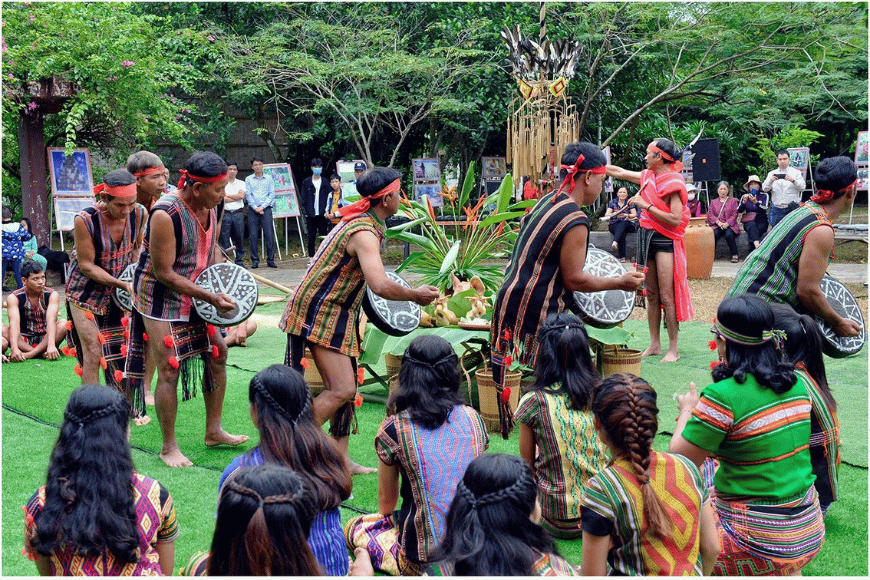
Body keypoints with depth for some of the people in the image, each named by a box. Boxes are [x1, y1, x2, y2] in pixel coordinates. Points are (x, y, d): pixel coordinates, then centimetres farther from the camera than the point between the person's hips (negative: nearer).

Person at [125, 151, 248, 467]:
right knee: (170, 369, -7)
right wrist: (210, 297, -24)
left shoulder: (210, 208, -2)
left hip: (195, 296, 8)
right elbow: (164, 273, -25)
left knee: (217, 354, 10)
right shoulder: (165, 214, -27)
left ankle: (214, 431, 24)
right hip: (161, 298, -8)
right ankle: (169, 447, 8)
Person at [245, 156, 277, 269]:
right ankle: (255, 260, 4)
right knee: (253, 235, -2)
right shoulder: (248, 179, 10)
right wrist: (255, 208, -9)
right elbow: (248, 195, 3)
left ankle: (270, 260, 0)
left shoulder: (269, 178, 10)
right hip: (253, 210, 0)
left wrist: (262, 206, -8)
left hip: (266, 209, 0)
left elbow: (272, 194, 3)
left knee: (269, 234, -5)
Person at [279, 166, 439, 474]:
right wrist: (415, 295, -19)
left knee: (344, 387, 11)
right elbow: (381, 286, -35)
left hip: (336, 312, 10)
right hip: (320, 313, -10)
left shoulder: (359, 221, 11)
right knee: (342, 389, -13)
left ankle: (340, 459, 17)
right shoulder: (364, 233, -22)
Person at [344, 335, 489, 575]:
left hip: (425, 561, -4)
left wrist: (388, 518, 32)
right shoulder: (473, 419, 2)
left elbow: (386, 502, 7)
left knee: (354, 528, 22)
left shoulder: (394, 429, -8)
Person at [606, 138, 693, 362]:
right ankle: (654, 344, 16)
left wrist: (645, 205, -20)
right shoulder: (648, 176, 9)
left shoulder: (673, 182, -13)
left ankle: (673, 349, -3)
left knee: (667, 296, -8)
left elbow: (676, 220, -21)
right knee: (652, 294, 10)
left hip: (665, 240, -8)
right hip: (646, 236, 8)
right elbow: (619, 173, 23)